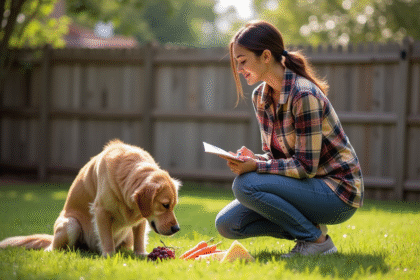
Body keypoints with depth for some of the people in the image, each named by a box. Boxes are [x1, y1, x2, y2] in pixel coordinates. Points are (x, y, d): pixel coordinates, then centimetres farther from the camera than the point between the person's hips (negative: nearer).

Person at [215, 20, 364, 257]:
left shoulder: (303, 95, -22)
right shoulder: (260, 97, 4)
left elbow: (306, 166, -23)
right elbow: (274, 155, 10)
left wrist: (256, 166, -27)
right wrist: (250, 158, -11)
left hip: (339, 193, -8)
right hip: (306, 185, 8)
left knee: (245, 185, -26)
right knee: (227, 224, -4)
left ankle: (316, 239, -10)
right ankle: (307, 228, 7)